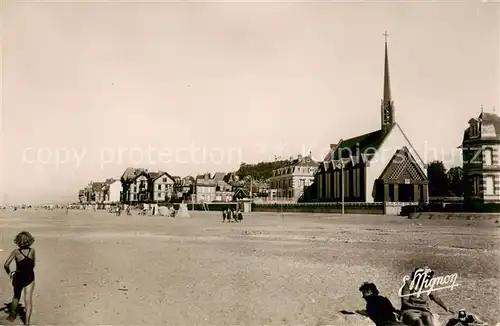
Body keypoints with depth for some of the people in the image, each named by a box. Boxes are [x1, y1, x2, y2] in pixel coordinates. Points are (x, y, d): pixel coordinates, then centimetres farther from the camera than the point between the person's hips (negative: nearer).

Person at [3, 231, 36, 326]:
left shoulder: (16, 252, -14)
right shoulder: (32, 251, -9)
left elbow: (6, 265, -18)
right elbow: (33, 265, 2)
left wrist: (9, 273, 0)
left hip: (18, 278, 1)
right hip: (30, 278, -1)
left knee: (16, 297, 27)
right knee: (28, 301, 0)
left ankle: (12, 315, 46)